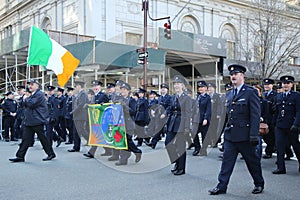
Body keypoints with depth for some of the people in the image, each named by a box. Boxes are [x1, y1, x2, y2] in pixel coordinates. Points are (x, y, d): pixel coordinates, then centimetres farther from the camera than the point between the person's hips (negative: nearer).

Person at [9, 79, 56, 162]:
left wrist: (26, 99, -4)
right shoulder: (31, 95, 20)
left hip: (38, 121, -9)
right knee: (26, 138, 6)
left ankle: (51, 154, 12)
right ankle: (20, 156, 8)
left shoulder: (40, 94, -11)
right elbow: (26, 105, 20)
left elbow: (32, 104, -21)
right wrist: (26, 100, 1)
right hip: (29, 121, 9)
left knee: (43, 138, 0)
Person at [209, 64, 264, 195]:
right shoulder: (230, 94, 13)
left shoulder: (251, 92, -8)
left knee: (252, 161, 10)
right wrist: (226, 131, 13)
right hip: (230, 135, 6)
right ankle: (221, 186, 10)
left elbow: (255, 115, -13)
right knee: (227, 161, 5)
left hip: (244, 135, -6)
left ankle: (259, 184, 28)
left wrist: (254, 134, -18)